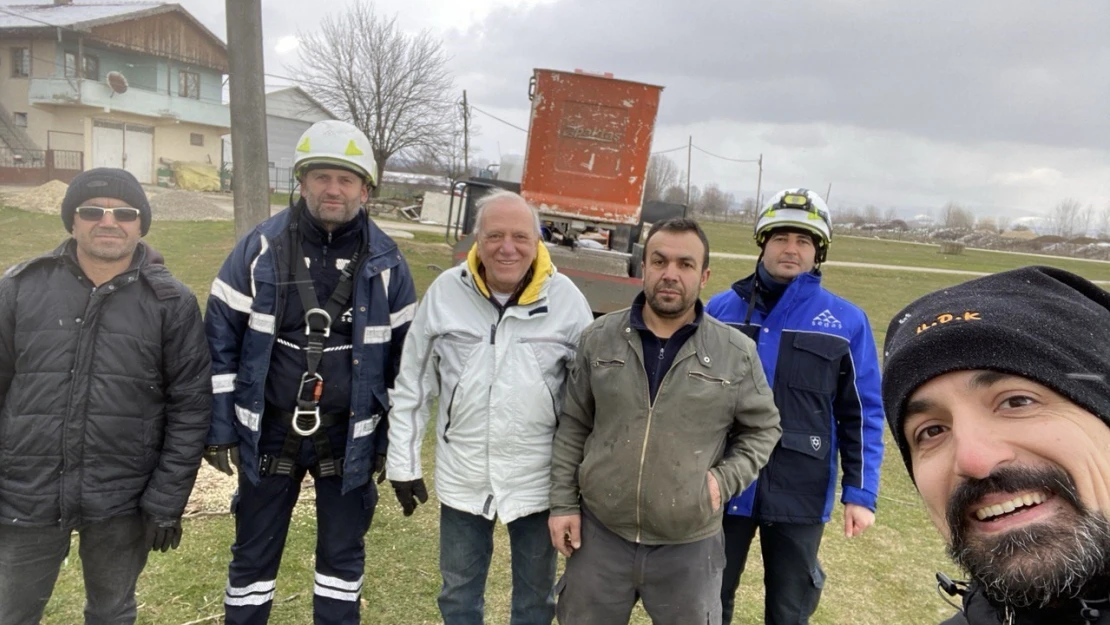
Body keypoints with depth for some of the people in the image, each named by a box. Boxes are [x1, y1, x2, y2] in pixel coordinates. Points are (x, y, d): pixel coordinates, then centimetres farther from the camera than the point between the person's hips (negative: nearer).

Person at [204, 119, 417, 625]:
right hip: (269, 433, 0)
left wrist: (393, 440, 3)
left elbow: (403, 354, 1)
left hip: (349, 438, 1)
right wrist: (218, 428, -4)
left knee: (343, 557, 16)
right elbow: (220, 341, -3)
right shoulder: (260, 248, -8)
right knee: (253, 556, 16)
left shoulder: (386, 262, -5)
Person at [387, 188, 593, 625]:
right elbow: (413, 386, 0)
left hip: (538, 480, -1)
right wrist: (403, 463, 1)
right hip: (462, 477, 1)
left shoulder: (566, 299, -11)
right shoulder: (445, 292, -8)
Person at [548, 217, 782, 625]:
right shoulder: (599, 339, -2)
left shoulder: (737, 353, -6)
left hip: (689, 546, -1)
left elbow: (762, 428, 7)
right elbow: (573, 425, 5)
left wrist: (725, 480, -8)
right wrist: (563, 502, 2)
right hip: (600, 533, 1)